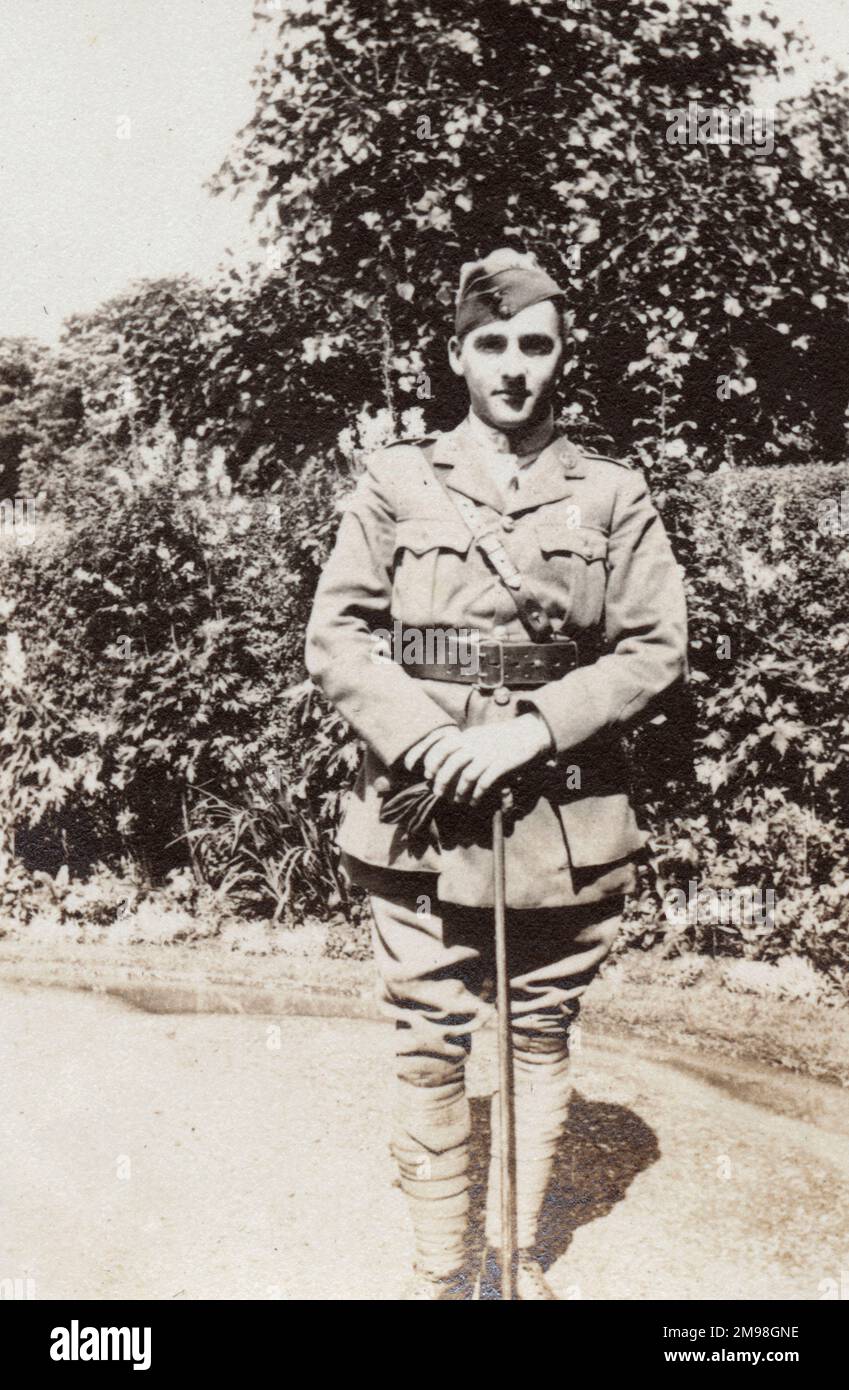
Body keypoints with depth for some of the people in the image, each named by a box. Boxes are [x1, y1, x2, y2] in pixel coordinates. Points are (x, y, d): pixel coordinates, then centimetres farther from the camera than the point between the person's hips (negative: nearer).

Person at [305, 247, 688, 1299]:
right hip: (422, 809, 0)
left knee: (541, 1036, 13)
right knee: (430, 1045, 5)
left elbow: (656, 647, 0)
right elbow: (336, 635, 0)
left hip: (566, 814, 1)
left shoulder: (614, 496, 5)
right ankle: (441, 1268, 25)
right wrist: (427, 739, -14)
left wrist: (535, 730, -13)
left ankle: (523, 1255, 32)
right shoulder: (395, 482, 5)